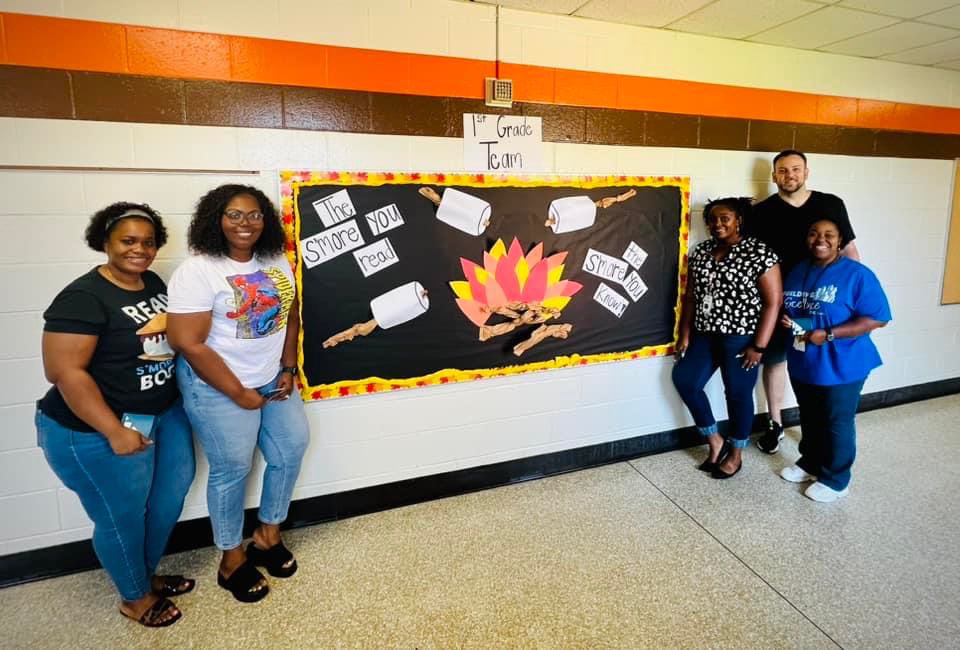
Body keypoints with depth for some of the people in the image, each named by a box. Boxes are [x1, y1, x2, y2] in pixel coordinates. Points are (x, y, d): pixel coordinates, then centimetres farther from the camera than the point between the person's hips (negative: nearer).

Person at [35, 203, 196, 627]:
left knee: (170, 496, 21)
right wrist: (116, 431, -25)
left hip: (166, 413, 8)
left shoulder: (154, 282, 3)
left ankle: (148, 574, 44)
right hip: (99, 431, -8)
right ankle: (134, 598, 35)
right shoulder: (84, 297, -21)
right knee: (122, 516, 10)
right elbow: (64, 372, -24)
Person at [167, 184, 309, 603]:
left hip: (274, 381, 7)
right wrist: (239, 394, -15)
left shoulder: (276, 262, 2)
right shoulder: (197, 271, -17)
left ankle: (268, 536, 34)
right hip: (218, 387, -6)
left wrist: (288, 370, 1)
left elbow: (290, 318, 10)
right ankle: (232, 560, 27)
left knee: (291, 450, 11)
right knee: (232, 469, 4)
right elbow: (189, 345, -19)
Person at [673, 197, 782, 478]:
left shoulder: (759, 253, -10)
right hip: (705, 334, 6)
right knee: (684, 380, 0)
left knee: (738, 393, 4)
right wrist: (685, 333, 5)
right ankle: (715, 441, 19)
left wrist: (759, 346, -15)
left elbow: (773, 302, -11)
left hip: (741, 338, -6)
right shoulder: (701, 251, 8)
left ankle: (735, 454, 26)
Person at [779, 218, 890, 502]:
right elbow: (784, 306, 17)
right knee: (809, 418, 20)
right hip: (802, 363, 6)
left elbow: (877, 318, -18)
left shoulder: (857, 274, -14)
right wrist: (784, 319, -6)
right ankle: (810, 463, 39)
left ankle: (835, 480, 24)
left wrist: (828, 335, -25)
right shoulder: (798, 271, 5)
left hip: (841, 366, -6)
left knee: (836, 423, 8)